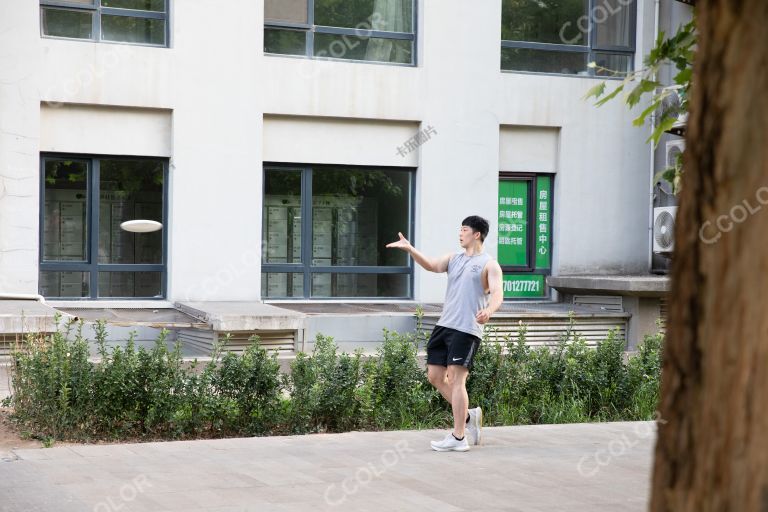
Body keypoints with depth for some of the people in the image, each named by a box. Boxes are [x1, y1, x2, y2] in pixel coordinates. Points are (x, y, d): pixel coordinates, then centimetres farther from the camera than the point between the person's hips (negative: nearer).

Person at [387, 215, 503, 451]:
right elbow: (431, 265, 2)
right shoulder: (454, 258, 17)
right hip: (444, 325, 7)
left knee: (456, 379, -9)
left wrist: (488, 311, -37)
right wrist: (409, 249, -14)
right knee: (435, 376, 8)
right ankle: (468, 415, 24)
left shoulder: (489, 264, -2)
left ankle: (458, 438, -4)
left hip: (467, 330, -7)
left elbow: (497, 294, -15)